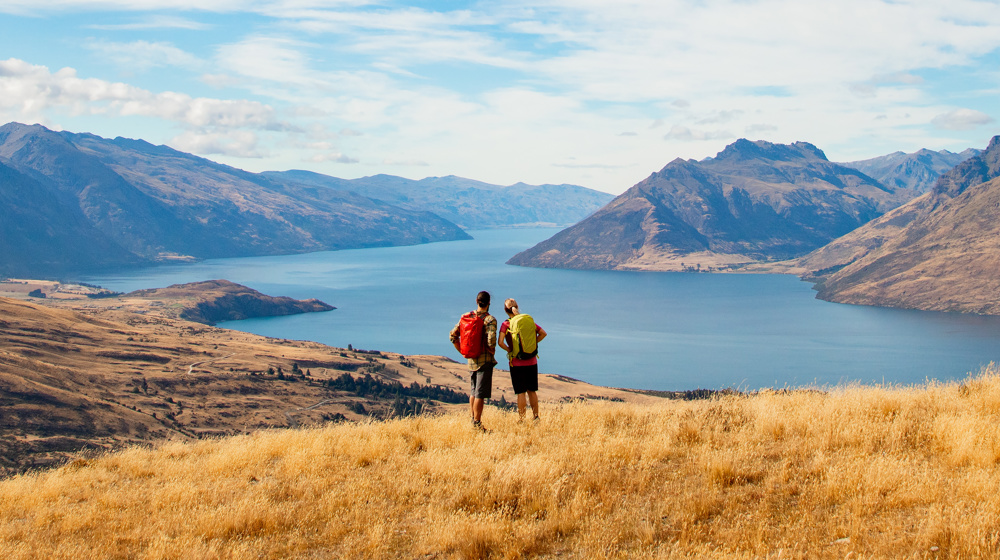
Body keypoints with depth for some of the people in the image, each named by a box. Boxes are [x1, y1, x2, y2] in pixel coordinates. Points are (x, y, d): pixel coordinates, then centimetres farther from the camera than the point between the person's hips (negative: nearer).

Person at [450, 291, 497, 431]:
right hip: (485, 359, -6)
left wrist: (462, 351, 11)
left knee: (474, 391, 19)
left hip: (471, 360, 6)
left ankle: (473, 419, 25)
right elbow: (491, 340, -25)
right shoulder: (490, 319, -13)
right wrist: (492, 351, -6)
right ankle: (477, 423, -3)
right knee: (481, 393, -3)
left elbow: (453, 334, 5)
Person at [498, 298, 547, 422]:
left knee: (521, 392, 2)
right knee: (532, 391, 15)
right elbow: (543, 333, 6)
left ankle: (522, 420, 4)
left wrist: (509, 350, -3)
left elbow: (500, 342, -19)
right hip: (532, 361, 4)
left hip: (517, 363, -4)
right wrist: (533, 344, 8)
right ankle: (536, 417, 19)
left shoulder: (506, 324, -8)